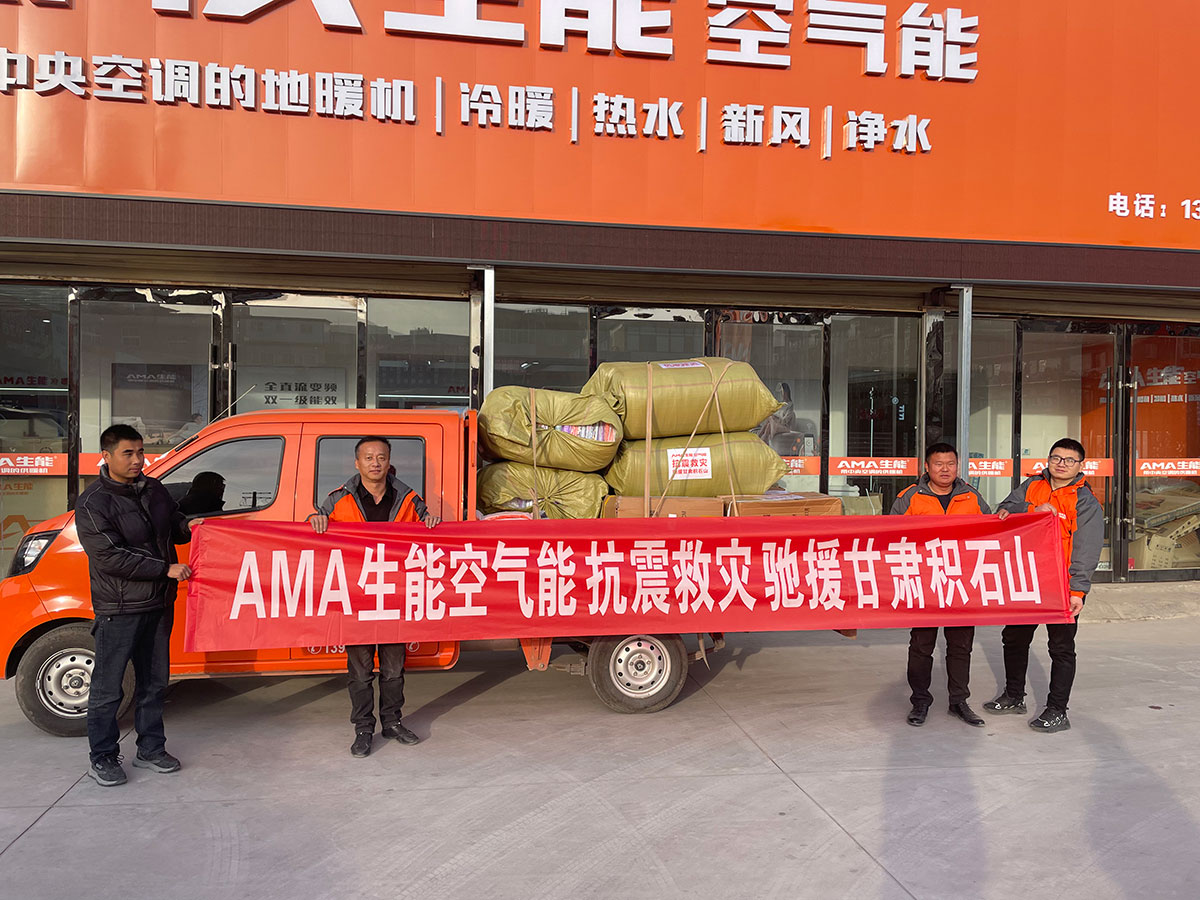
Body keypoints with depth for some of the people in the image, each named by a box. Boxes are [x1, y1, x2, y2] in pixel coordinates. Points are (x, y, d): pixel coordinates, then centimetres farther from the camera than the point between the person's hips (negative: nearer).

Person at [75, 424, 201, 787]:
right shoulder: (92, 503, -13)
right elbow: (109, 557, -19)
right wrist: (166, 569, -20)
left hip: (158, 603, 7)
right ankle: (102, 758, 19)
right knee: (108, 688, 4)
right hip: (118, 609, -6)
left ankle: (150, 749, 27)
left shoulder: (154, 489, 7)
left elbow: (172, 523, 23)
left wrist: (188, 527, -1)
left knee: (154, 683, 15)